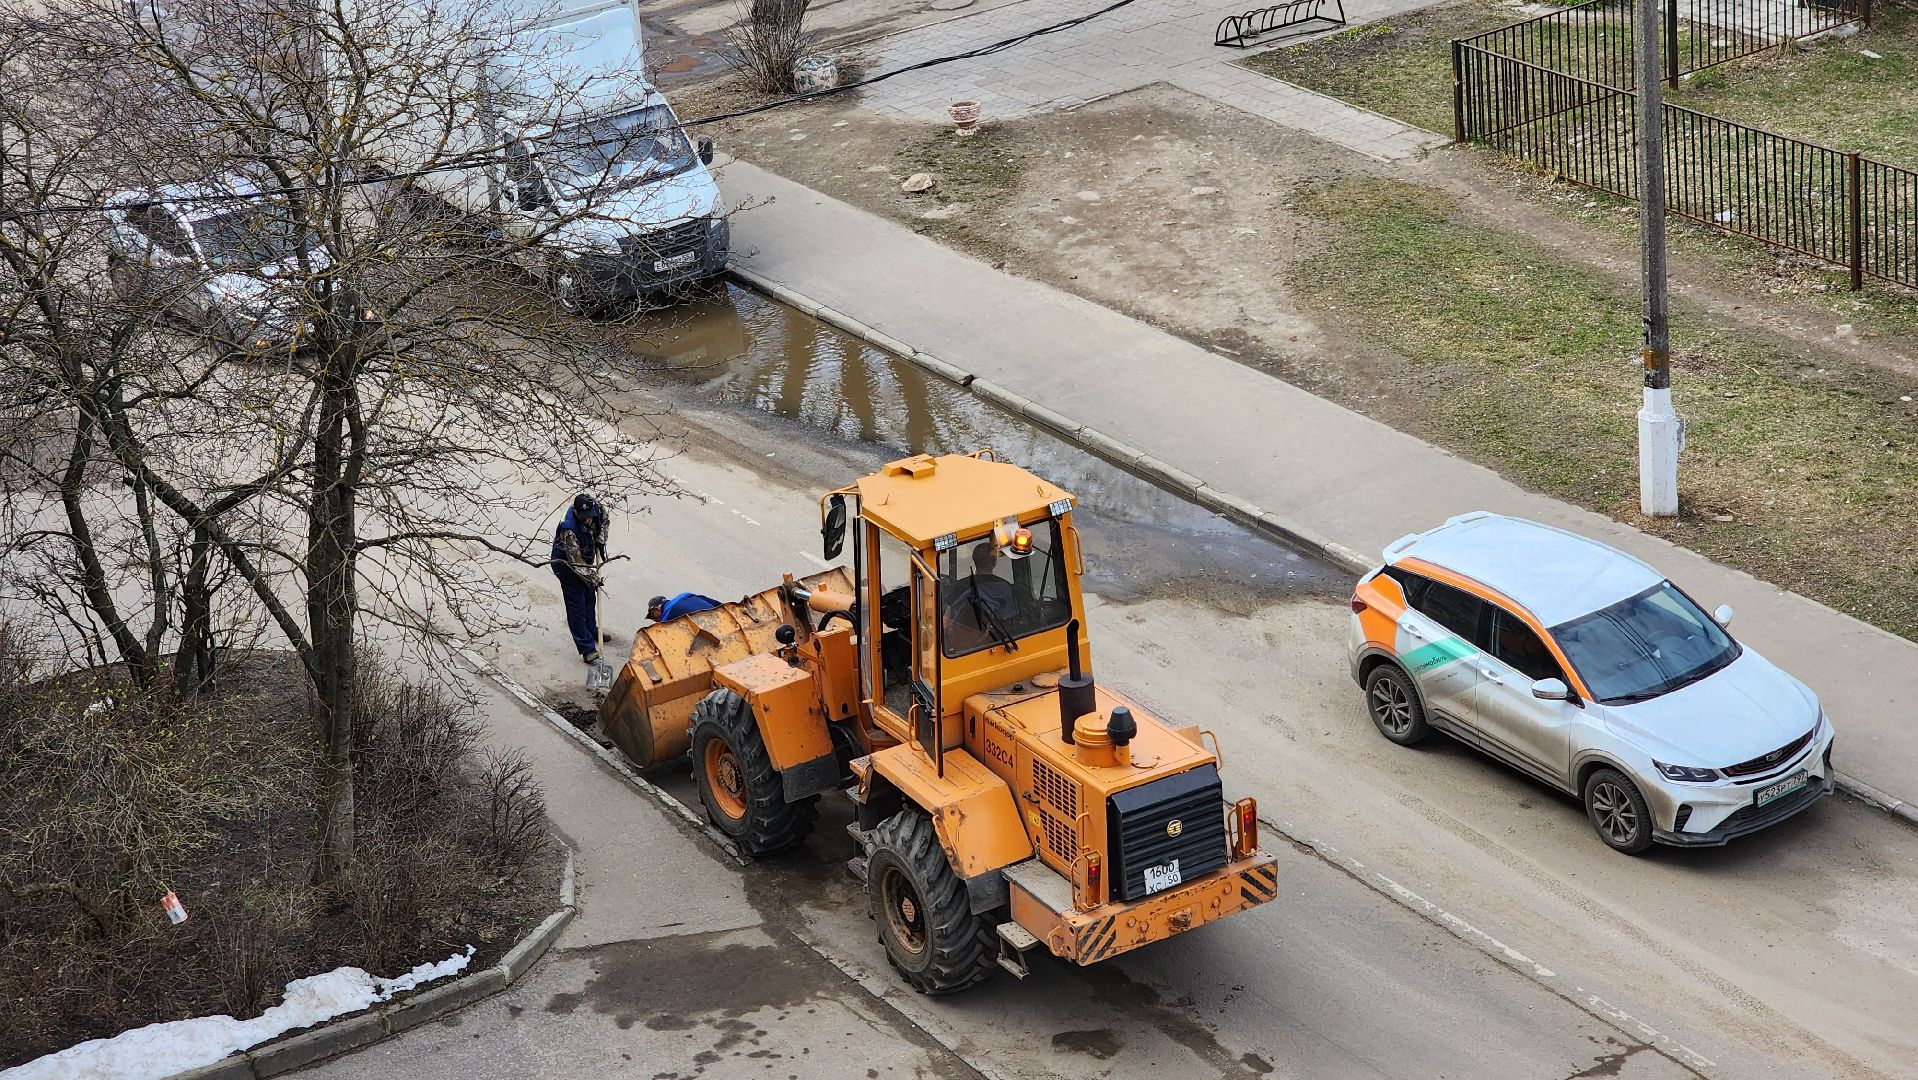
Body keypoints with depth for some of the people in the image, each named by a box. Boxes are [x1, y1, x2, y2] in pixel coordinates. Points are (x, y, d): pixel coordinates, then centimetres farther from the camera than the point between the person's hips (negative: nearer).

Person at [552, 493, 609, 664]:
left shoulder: (596, 507, -21)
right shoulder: (568, 530, -40)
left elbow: (604, 519, 6)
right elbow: (576, 562, -33)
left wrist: (600, 542, 0)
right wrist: (592, 578, -32)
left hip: (585, 562, 7)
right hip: (567, 565, -7)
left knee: (590, 597, 23)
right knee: (576, 604, -4)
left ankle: (591, 631, 45)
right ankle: (587, 648, -1)